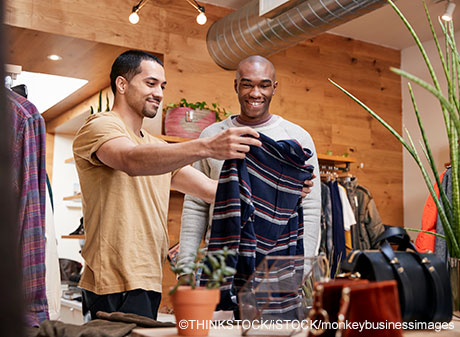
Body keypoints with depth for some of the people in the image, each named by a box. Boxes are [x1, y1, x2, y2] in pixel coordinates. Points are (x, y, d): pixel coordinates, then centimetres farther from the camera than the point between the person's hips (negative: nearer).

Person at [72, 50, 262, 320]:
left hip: (149, 283, 8)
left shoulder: (158, 149, 21)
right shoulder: (100, 127, -5)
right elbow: (133, 161, -28)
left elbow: (211, 189, 11)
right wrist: (206, 148, -41)